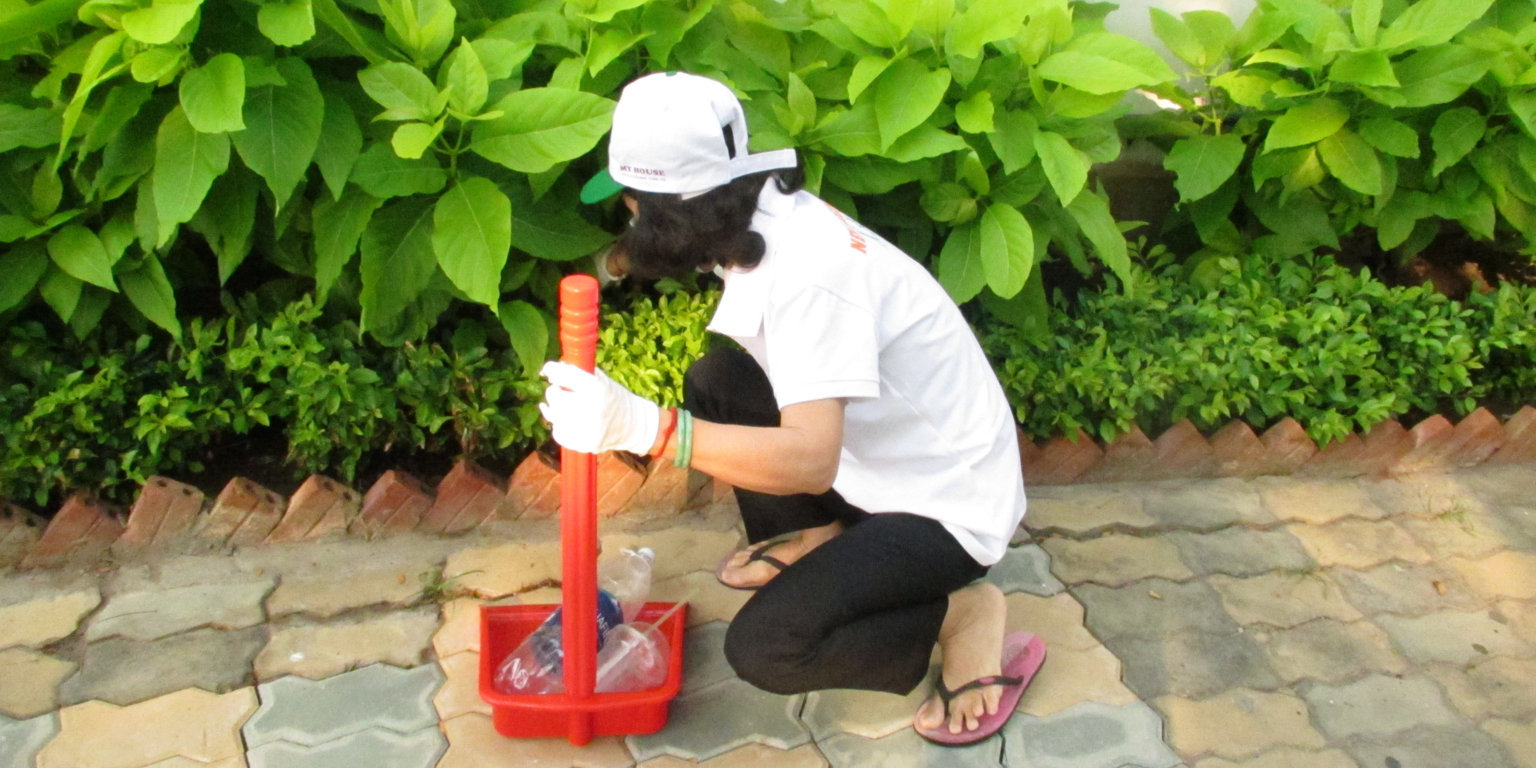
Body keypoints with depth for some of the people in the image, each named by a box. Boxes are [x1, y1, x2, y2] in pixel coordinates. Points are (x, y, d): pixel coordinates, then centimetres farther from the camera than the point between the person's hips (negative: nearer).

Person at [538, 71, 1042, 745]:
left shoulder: (806, 271, -30)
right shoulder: (770, 218, -4)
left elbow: (810, 462, -39)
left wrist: (643, 426, -46)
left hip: (948, 508, -9)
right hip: (885, 464, 9)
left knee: (762, 647, -19)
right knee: (715, 382, 4)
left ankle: (962, 614, 0)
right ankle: (814, 538, 17)